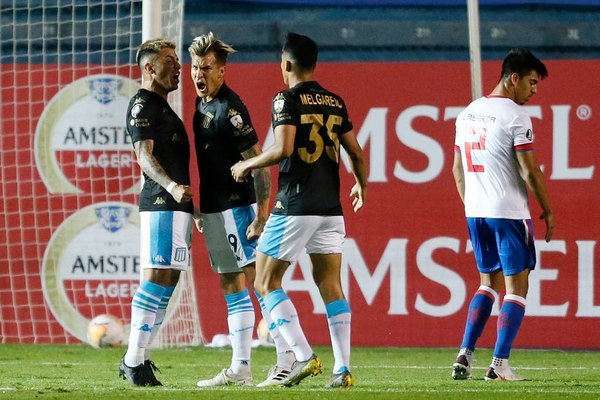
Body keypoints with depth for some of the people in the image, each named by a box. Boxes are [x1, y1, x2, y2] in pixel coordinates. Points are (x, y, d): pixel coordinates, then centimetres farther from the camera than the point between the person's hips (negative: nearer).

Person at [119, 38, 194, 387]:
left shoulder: (162, 107, 24)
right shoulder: (143, 104, -6)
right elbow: (144, 154, -16)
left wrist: (190, 206, 29)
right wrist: (172, 187, -31)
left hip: (176, 204, 10)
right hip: (161, 203, -10)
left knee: (167, 280, 8)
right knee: (157, 277, -14)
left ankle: (140, 358, 10)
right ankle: (134, 361, -15)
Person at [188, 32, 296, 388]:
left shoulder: (230, 109, -15)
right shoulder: (202, 106, 12)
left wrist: (262, 213, -22)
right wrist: (201, 210, 21)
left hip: (236, 208, -10)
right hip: (215, 210, 10)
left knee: (259, 281, -10)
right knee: (231, 287, 11)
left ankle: (288, 359, -9)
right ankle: (240, 369, 14)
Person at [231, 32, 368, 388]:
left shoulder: (287, 99, -8)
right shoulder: (335, 102, 11)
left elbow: (283, 149, -20)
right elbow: (356, 152, 15)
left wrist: (248, 165, -4)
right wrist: (361, 185, 34)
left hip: (295, 207, -6)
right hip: (330, 207, 6)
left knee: (267, 282, 4)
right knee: (331, 286, 8)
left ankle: (304, 356, -8)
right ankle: (343, 369, 2)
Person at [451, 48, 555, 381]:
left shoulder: (467, 114, 12)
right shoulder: (515, 115, -11)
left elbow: (458, 169, 16)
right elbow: (530, 170, -13)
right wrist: (547, 210, -3)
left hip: (475, 213, 7)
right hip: (509, 212, -7)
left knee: (489, 283, 18)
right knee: (516, 286, 1)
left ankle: (466, 354, 8)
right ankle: (500, 364, -6)